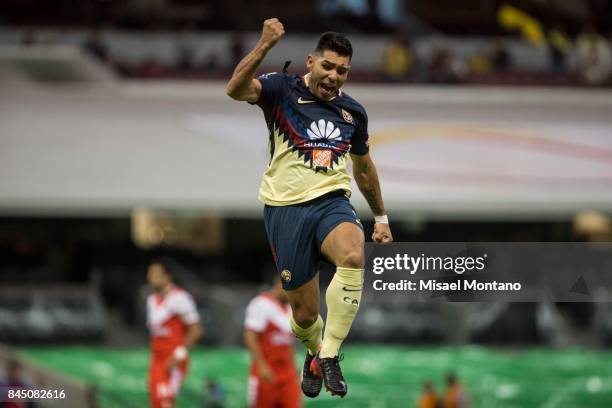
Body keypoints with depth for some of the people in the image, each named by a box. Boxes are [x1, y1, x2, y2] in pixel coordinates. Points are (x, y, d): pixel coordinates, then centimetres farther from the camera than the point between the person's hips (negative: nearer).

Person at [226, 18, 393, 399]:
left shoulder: (353, 111, 12)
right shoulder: (282, 90, -2)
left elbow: (363, 166, 28)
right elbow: (236, 89, -23)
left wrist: (381, 217, 33)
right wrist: (265, 45, -34)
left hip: (333, 203, 2)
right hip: (286, 208, -2)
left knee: (353, 256, -34)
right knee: (306, 314, 1)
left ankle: (328, 356, -25)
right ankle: (315, 352, 39)